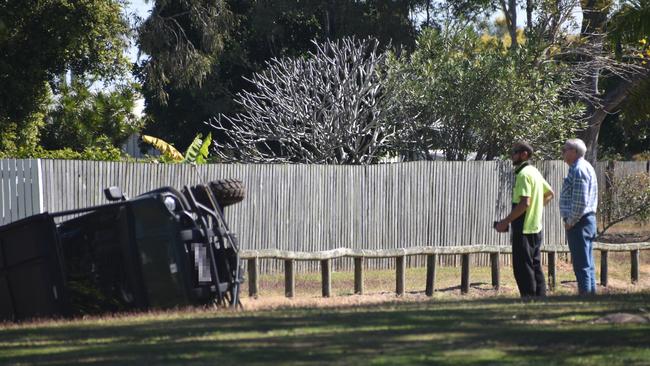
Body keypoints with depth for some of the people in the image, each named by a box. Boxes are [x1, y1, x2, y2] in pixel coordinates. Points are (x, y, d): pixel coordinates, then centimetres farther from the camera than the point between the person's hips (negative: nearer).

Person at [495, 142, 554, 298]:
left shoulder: (523, 174, -16)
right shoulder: (534, 172, 14)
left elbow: (524, 203, -24)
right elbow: (549, 194, 25)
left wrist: (505, 222, -20)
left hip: (524, 229, -10)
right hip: (536, 227, 10)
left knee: (523, 269, -6)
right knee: (535, 267, 12)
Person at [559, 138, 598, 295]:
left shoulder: (579, 170, -16)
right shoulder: (586, 167, 16)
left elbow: (580, 201, -23)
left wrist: (570, 221, -15)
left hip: (578, 223, -11)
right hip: (588, 219, 11)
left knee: (582, 264, -9)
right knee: (588, 265, 13)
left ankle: (585, 292, -9)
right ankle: (591, 292, 17)